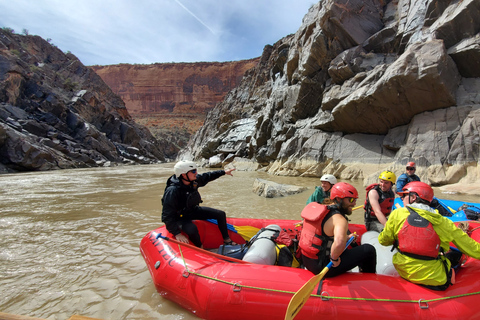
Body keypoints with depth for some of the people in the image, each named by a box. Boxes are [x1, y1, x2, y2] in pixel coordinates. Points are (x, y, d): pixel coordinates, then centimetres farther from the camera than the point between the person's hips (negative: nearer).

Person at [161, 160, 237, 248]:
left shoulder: (194, 180, -12)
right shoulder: (172, 191, -33)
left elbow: (207, 176, 9)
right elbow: (167, 217, -30)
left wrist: (224, 172, 13)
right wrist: (177, 234, -36)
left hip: (193, 210, 7)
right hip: (180, 217, -7)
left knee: (221, 214, 5)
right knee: (192, 229, -37)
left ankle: (227, 240, 22)